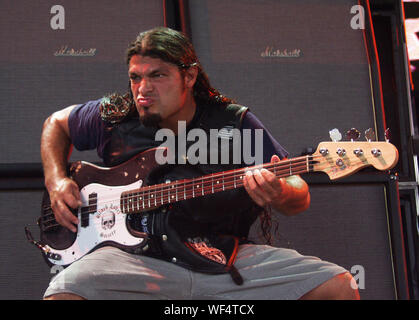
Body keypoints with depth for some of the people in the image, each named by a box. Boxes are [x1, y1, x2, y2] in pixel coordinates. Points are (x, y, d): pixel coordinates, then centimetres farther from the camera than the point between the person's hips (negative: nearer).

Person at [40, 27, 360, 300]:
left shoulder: (236, 123, 5)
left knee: (339, 287, -14)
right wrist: (57, 181, 10)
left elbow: (300, 197, 5)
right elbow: (56, 122, 28)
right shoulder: (112, 117, 7)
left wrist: (281, 194, -21)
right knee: (63, 292, -34)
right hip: (140, 257, -1)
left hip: (226, 257, 1)